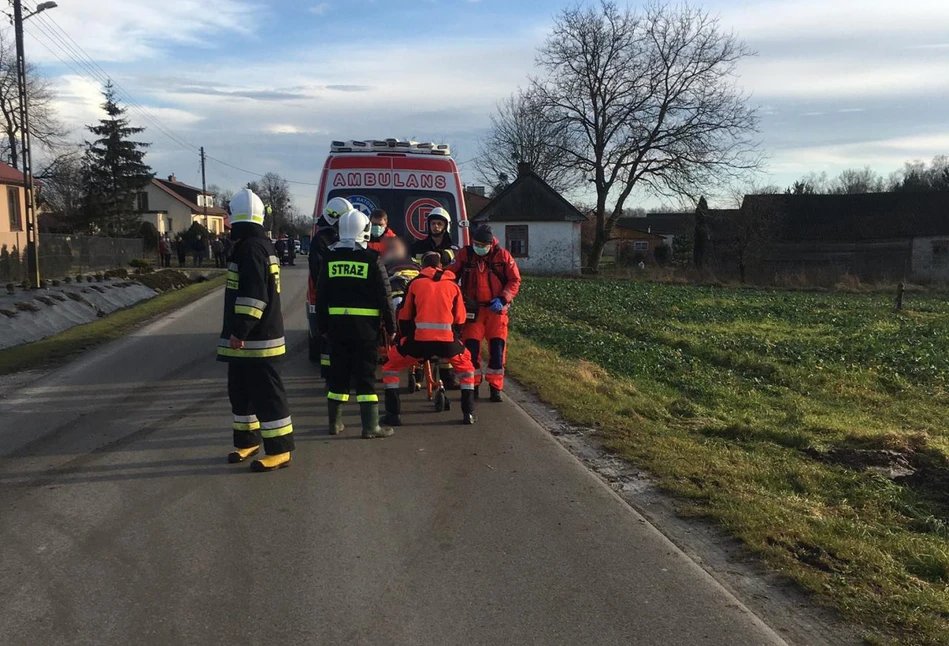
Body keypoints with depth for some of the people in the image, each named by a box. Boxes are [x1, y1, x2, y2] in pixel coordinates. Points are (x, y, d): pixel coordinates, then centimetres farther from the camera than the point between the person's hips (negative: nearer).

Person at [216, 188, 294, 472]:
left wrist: (240, 330, -25)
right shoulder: (259, 244, 16)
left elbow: (254, 295, -25)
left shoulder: (251, 247, -17)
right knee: (241, 391, 19)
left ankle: (279, 451, 1)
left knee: (266, 393, -5)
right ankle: (247, 441, 31)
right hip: (248, 338, 11)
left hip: (254, 339, -11)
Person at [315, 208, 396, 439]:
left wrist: (323, 325, 15)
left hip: (337, 323, 4)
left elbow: (321, 296, 8)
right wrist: (391, 326, 1)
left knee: (338, 372, 13)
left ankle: (335, 422, 21)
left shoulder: (330, 258, 5)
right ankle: (370, 426, 2)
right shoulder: (372, 259, -7)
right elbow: (384, 296, -7)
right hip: (365, 325, -4)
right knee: (365, 374, 0)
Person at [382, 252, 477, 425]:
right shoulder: (453, 285, 18)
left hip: (420, 339, -1)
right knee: (466, 365, 30)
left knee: (391, 366, 21)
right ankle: (468, 413, 21)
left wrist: (406, 338, 35)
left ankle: (393, 414, 14)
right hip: (447, 340, 2)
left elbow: (404, 317, 20)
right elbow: (460, 319, 21)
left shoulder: (415, 283, 15)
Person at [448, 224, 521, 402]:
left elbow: (515, 280, 0)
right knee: (471, 347, -3)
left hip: (496, 309, 0)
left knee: (497, 347, -2)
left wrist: (503, 299, -13)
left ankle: (496, 388, 8)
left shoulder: (503, 255, -4)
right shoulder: (464, 254, -2)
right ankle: (473, 386, 12)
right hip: (473, 308, 1)